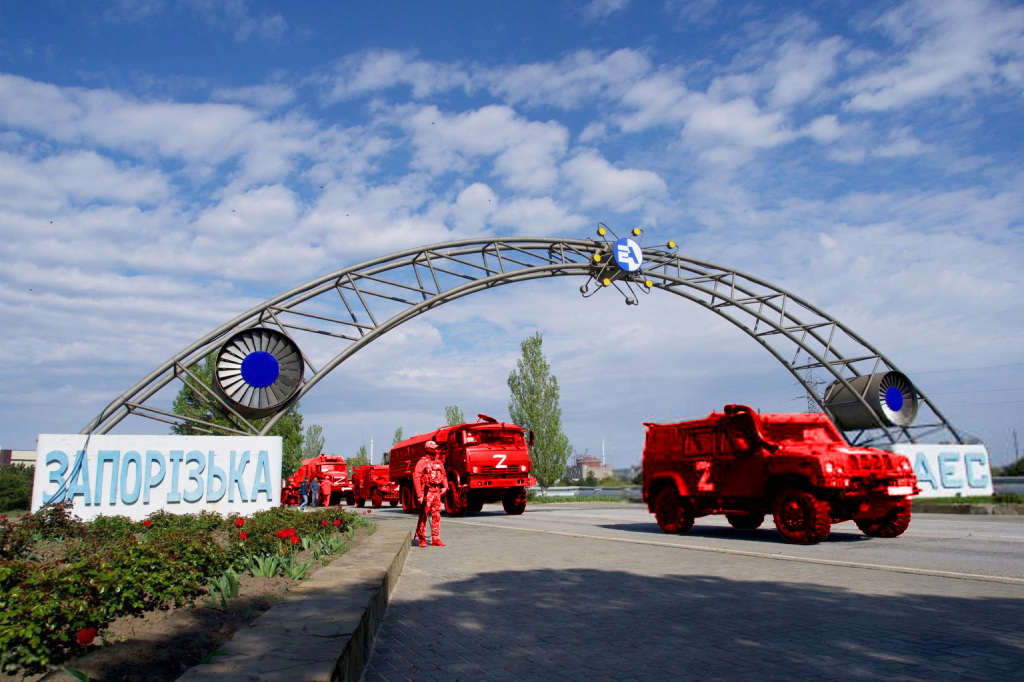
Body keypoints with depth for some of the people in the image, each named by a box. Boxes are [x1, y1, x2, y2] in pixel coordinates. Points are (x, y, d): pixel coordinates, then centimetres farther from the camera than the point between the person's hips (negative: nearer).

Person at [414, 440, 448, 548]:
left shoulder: (439, 463, 14)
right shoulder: (422, 462, -6)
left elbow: (443, 475, 22)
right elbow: (416, 478, -11)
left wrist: (445, 487, 5)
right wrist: (419, 495, -17)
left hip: (437, 492, 6)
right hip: (426, 493, -6)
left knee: (436, 516, 4)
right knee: (423, 516, -1)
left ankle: (435, 539, 8)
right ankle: (421, 539, 10)